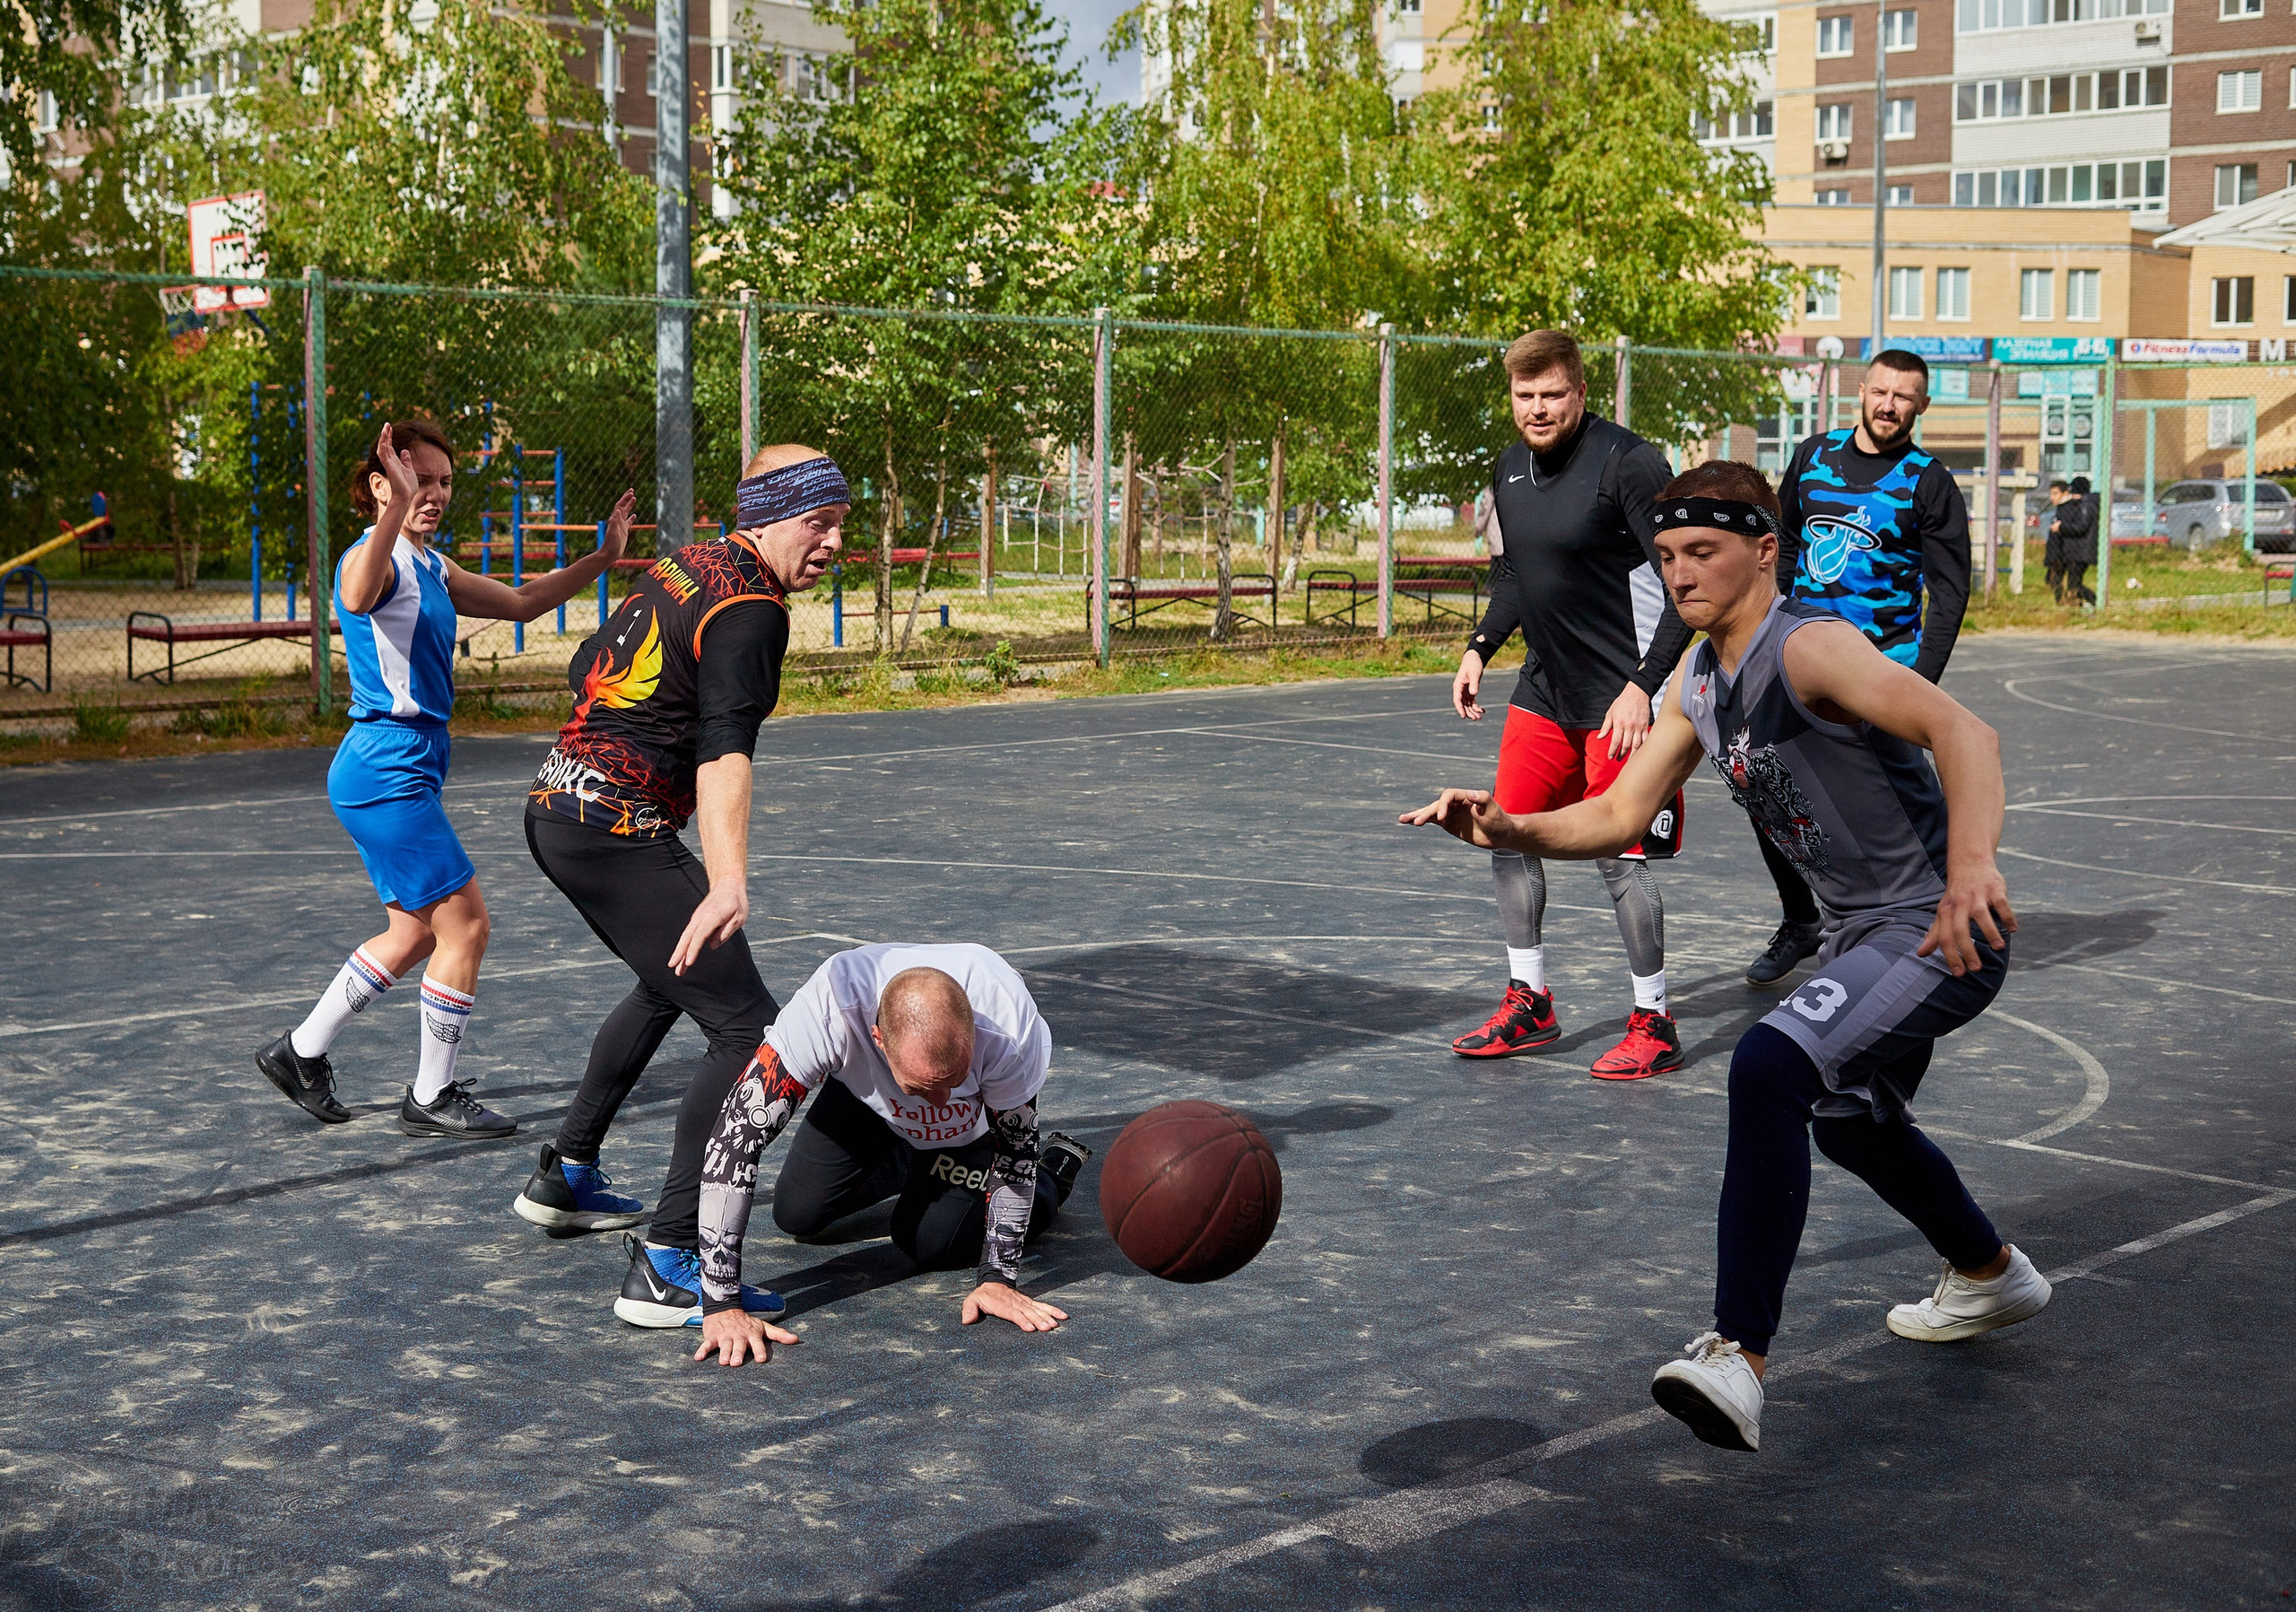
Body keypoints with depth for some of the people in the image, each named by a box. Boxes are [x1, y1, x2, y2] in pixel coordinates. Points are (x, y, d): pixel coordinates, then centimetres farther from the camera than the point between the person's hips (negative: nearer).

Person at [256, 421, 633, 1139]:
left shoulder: (432, 566, 14)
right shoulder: (374, 558, -15)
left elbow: (519, 602, 24)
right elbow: (358, 597, -41)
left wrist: (600, 558, 14)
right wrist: (396, 510, -55)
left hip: (409, 767, 10)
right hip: (386, 770, -10)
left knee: (416, 934, 17)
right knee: (465, 925, -5)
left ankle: (301, 1052, 29)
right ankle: (432, 1100, 7)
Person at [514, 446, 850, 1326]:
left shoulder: (684, 565, 13)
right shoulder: (750, 610, -15)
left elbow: (586, 669, 26)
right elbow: (725, 750, -31)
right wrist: (728, 880, -44)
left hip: (556, 804, 10)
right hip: (619, 830, -10)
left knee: (672, 983, 31)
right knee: (747, 1027, -12)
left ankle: (564, 1177, 40)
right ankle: (667, 1265, -15)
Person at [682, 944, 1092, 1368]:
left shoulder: (1009, 1025, -44)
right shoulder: (831, 1007, -45)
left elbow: (1015, 1149, -25)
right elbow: (736, 1134, -44)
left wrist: (999, 1278, -23)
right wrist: (722, 1306, -46)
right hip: (866, 1098, 1)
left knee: (930, 1242, -10)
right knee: (798, 1214, -4)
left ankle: (1057, 1168, 16)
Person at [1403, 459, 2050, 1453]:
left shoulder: (1809, 647, -22)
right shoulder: (1700, 685, 7)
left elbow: (1962, 732, -36)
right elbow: (1618, 816, 7)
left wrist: (1972, 866, -52)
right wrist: (1509, 830, -12)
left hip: (1942, 933, -10)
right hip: (1863, 932, 10)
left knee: (1769, 1068, -30)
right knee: (1850, 1120, 29)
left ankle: (1739, 1357, -31)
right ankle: (1991, 1277, 56)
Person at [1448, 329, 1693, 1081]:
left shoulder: (1629, 463, -17)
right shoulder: (1509, 470, 7)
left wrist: (1642, 686, -23)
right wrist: (1480, 648, 13)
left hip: (1620, 697, -8)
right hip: (1543, 689, 8)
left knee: (1620, 856, -6)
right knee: (1507, 836, 9)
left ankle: (1654, 1024, 9)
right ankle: (1528, 1004, 23)